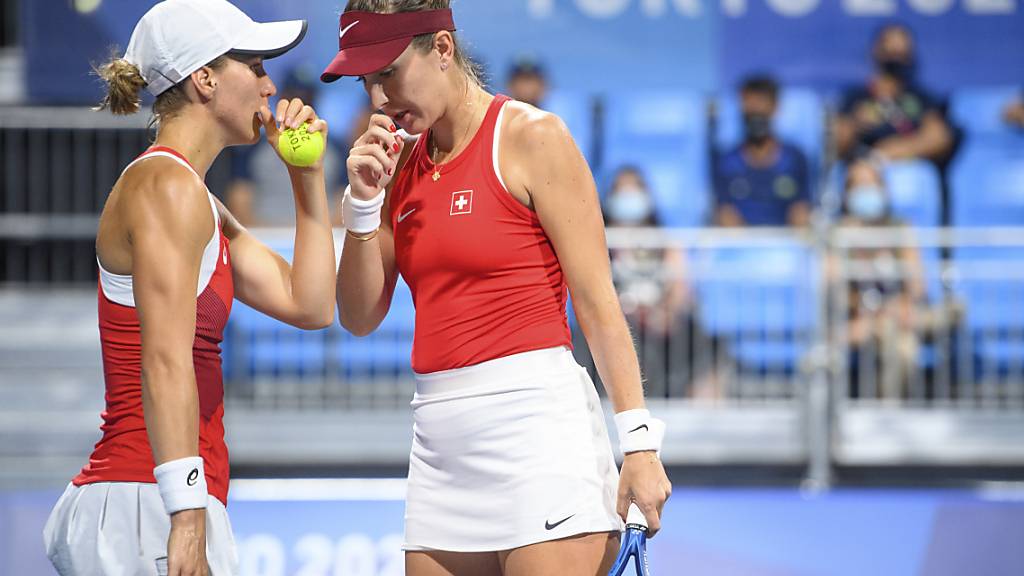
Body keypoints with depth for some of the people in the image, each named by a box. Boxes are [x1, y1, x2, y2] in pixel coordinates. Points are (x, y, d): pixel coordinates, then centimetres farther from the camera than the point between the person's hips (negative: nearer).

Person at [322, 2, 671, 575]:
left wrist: (639, 440, -14)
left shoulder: (532, 137, -4)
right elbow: (361, 317, 13)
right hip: (440, 436, 6)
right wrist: (363, 202, -1)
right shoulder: (402, 161, 13)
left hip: (536, 419, -6)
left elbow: (597, 302, -8)